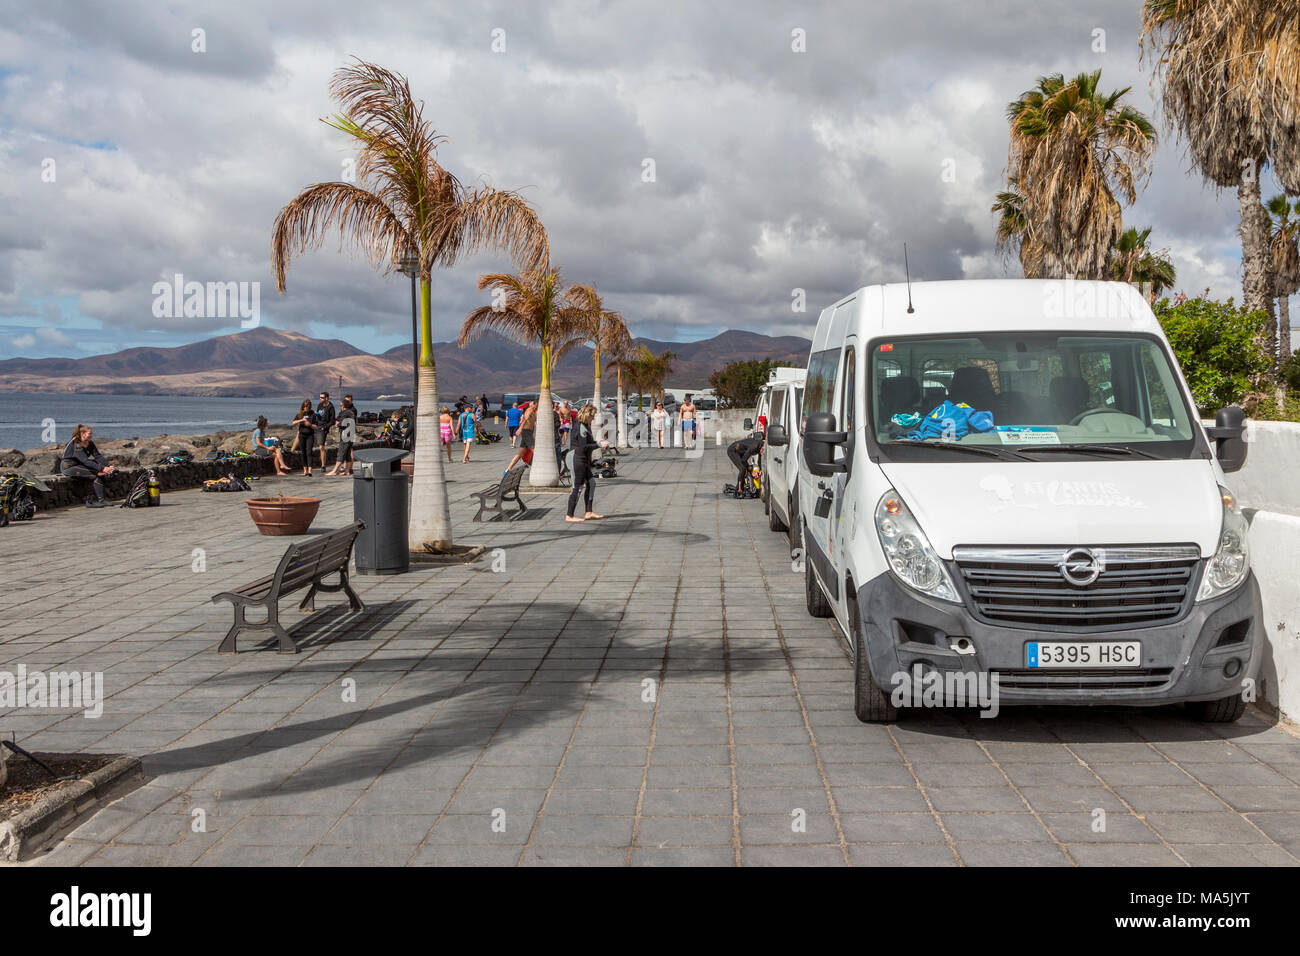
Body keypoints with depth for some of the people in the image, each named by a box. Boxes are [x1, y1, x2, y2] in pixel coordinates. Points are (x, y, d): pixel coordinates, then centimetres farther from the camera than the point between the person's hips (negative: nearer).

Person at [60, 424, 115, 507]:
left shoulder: (90, 443, 2)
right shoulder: (76, 445, -24)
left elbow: (98, 456, -7)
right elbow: (86, 461, -33)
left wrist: (108, 466, -23)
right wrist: (102, 468, -39)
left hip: (79, 465, 8)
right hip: (68, 467, -8)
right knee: (95, 474, -23)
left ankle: (90, 500, -13)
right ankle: (101, 500, -21)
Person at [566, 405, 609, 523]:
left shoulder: (585, 426, 12)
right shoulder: (581, 427, -19)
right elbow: (584, 447, -24)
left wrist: (598, 443, 6)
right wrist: (599, 445, -19)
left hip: (585, 460, 10)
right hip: (579, 460, -10)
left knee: (591, 483, 13)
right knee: (578, 487, -4)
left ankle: (589, 513, 20)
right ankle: (569, 516, 2)